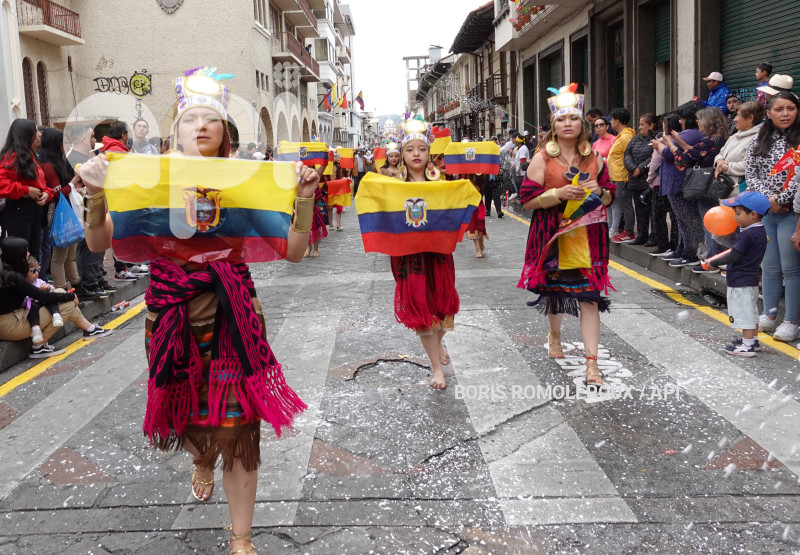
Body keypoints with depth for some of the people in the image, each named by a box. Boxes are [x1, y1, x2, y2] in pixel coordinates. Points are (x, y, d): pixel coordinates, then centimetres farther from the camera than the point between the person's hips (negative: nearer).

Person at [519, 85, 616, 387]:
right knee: (554, 288, 15)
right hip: (553, 235, -1)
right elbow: (527, 200, -6)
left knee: (589, 296, -5)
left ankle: (591, 363, -3)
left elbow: (610, 196, 16)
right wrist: (559, 193, -19)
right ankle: (554, 335, 46)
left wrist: (599, 191, -7)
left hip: (587, 236, 1)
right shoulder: (542, 158, -2)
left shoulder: (594, 158, 7)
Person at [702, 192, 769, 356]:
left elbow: (734, 257, -22)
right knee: (751, 311, 19)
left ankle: (747, 346, 2)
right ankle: (753, 340, 31)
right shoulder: (760, 231, 7)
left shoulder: (746, 235, -23)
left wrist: (713, 263, -12)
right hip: (752, 279, 10)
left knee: (744, 312, -3)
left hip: (741, 282, -10)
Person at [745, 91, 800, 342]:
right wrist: (768, 198, -9)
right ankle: (769, 316, 23)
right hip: (763, 212, 4)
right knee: (769, 267, 11)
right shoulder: (759, 141, 9)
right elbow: (750, 173, 4)